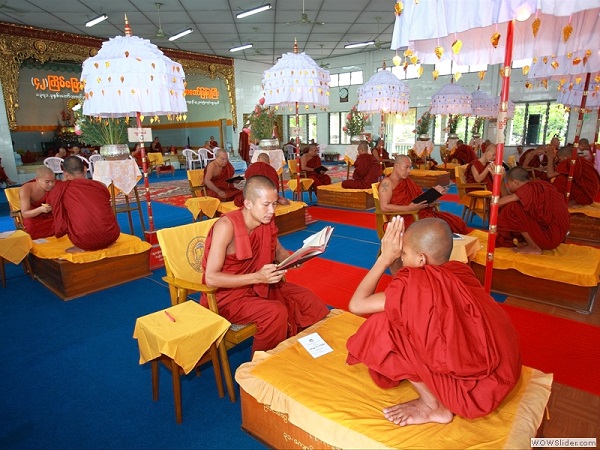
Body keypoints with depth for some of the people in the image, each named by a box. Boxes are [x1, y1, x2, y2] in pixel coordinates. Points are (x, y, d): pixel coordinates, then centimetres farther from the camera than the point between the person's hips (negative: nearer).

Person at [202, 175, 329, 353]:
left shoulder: (267, 221, -5)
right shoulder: (226, 226, -25)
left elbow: (278, 251, 12)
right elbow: (211, 278, -26)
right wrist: (257, 277, -34)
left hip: (258, 285, 7)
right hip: (227, 294, -7)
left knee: (307, 299, -3)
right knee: (276, 312, -29)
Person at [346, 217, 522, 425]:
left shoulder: (417, 283, -23)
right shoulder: (460, 271, -1)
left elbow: (356, 304, -13)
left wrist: (385, 258, -9)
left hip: (475, 389, -8)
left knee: (382, 327, -10)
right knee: (405, 318, 13)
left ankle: (434, 406, 3)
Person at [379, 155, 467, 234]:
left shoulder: (407, 180, 21)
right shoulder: (387, 182, -6)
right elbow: (384, 207, -17)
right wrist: (409, 208, -21)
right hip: (407, 217, -8)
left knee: (458, 222, -4)